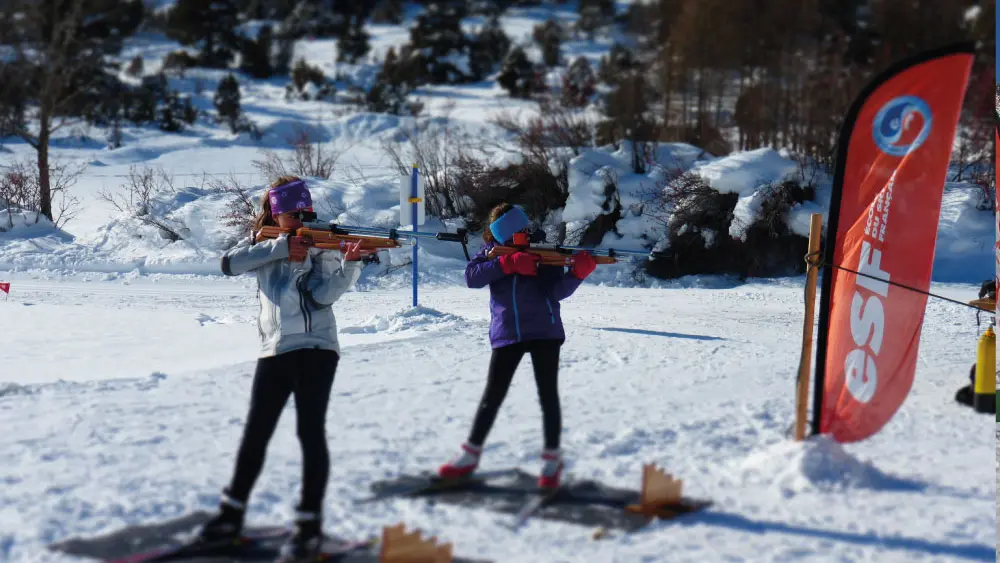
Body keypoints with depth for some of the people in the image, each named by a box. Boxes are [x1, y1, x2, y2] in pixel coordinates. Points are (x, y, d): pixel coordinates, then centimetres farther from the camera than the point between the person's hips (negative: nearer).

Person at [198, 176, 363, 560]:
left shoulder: (322, 244, 1)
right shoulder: (262, 243, 9)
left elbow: (323, 294, -12)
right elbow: (230, 263, -11)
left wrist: (350, 263, -28)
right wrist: (282, 248, -17)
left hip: (315, 348, -3)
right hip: (274, 352, 3)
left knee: (311, 432, -9)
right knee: (255, 433, 9)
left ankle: (310, 524, -6)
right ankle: (232, 514, 22)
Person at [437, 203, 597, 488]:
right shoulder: (492, 251, 2)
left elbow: (557, 291, -12)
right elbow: (471, 277, -14)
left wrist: (578, 272, -30)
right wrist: (509, 263, -23)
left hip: (544, 331, -1)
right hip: (506, 334, 1)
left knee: (548, 394, 1)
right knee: (492, 396, 5)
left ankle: (552, 459, 14)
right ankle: (470, 455, 17)